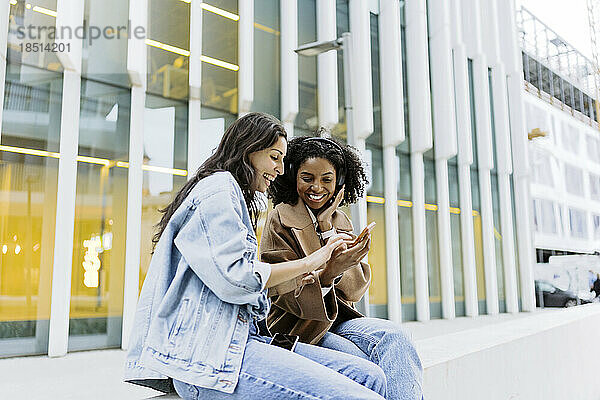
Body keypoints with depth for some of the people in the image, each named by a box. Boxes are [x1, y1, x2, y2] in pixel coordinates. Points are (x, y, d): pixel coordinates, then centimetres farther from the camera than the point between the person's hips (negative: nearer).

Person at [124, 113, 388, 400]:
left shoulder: (232, 194, 29)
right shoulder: (219, 187, -2)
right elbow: (235, 277, -15)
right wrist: (308, 263, -5)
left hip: (236, 337, 10)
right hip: (208, 351, -10)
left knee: (370, 377, -4)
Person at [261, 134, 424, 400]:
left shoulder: (340, 222, 12)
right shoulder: (281, 219, -4)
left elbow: (356, 288, -1)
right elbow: (286, 294, -13)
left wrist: (327, 229, -8)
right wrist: (327, 274, -33)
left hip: (337, 319, 5)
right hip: (296, 326, -4)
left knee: (393, 335, -25)